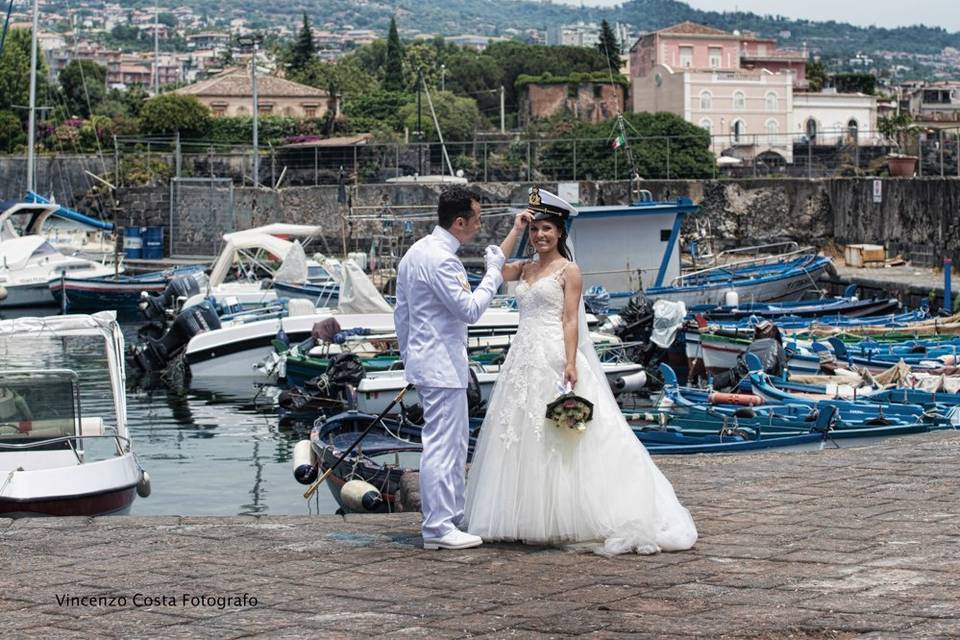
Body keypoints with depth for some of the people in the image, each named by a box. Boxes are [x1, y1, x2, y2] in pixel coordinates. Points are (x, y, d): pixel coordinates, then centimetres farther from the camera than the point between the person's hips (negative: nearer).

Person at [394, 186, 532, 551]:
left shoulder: (415, 253, 12)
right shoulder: (441, 260, -20)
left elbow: (401, 312, 17)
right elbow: (470, 309, -20)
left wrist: (408, 357, 23)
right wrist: (493, 274, -9)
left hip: (422, 360, 11)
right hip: (442, 366, -11)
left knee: (455, 442, 17)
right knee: (442, 445, -6)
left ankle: (450, 517, 23)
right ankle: (438, 528, -3)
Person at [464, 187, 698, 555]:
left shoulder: (568, 270, -2)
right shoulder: (525, 268, 15)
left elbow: (571, 320, -9)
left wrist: (571, 364, -18)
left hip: (555, 359, -7)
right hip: (524, 359, 7)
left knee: (557, 440, -7)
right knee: (522, 438, 7)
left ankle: (564, 519, -3)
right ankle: (529, 519, 13)